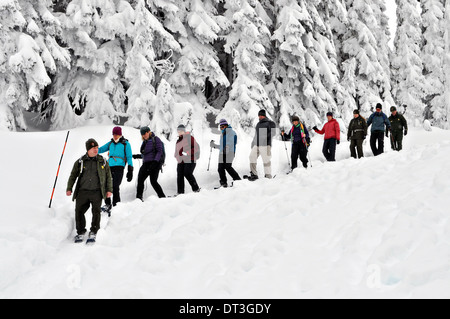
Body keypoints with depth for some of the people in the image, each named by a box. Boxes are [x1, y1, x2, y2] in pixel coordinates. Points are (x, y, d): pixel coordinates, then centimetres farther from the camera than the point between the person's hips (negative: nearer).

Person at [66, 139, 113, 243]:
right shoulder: (80, 162, 9)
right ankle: (81, 232, 11)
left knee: (96, 212, -7)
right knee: (79, 212, -6)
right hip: (82, 192, 1)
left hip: (97, 192, 0)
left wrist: (109, 189, 5)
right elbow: (73, 175, 15)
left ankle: (93, 232, 9)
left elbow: (108, 176, 13)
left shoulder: (102, 162, 9)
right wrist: (69, 188, 7)